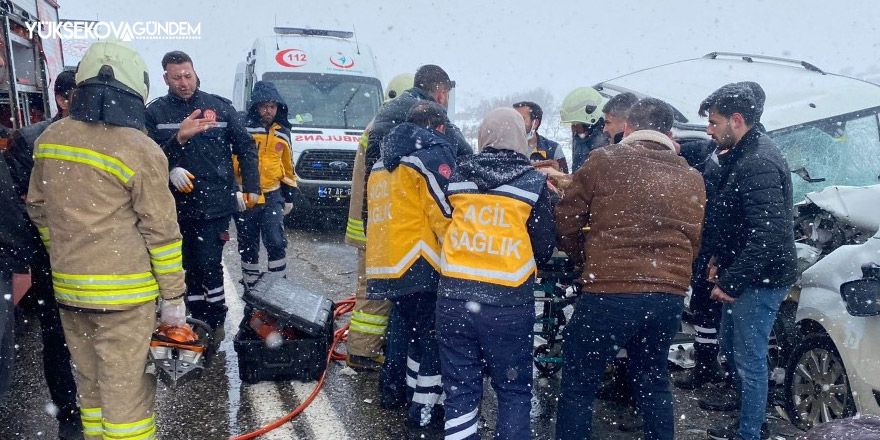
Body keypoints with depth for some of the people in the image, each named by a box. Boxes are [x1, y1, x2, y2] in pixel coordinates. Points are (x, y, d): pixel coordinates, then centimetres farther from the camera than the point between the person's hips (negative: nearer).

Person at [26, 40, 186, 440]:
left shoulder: (49, 139, 3)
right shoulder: (141, 151, -15)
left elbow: (38, 208, 15)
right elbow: (161, 232, -12)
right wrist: (173, 297, -4)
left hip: (67, 288, 6)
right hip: (122, 292, -6)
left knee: (89, 383, 20)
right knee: (125, 390, 3)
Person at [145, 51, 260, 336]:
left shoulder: (220, 106, 6)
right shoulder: (156, 112, 5)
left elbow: (246, 147, 11)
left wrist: (251, 186, 6)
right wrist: (178, 138, -21)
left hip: (215, 204, -2)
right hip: (178, 203, 2)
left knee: (208, 263, -8)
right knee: (189, 266, 9)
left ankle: (216, 322, 9)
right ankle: (197, 322, 21)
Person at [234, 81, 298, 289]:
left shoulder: (282, 133, 9)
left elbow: (288, 166, 18)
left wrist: (290, 195, 18)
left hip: (272, 196, 2)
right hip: (245, 198, -2)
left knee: (276, 242, -11)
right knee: (248, 247, 9)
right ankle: (251, 288, 24)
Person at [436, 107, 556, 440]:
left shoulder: (458, 177, 6)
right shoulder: (535, 182, -2)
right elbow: (544, 249, 1)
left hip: (453, 297, 3)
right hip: (508, 304, -2)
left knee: (460, 390, 12)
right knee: (513, 391, 12)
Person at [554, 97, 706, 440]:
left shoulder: (603, 161, -1)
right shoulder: (692, 178, 13)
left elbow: (566, 222, 2)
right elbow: (693, 242, 18)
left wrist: (586, 262, 18)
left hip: (609, 291, -5)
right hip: (670, 295, 5)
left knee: (578, 386, 8)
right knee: (652, 381, 23)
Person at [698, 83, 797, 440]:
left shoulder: (759, 164, -22)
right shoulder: (740, 156, 10)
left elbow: (767, 236, -28)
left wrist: (729, 282, -21)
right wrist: (718, 259, 10)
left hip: (761, 280, -11)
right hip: (743, 275, 11)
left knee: (749, 360, 0)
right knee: (730, 347, 21)